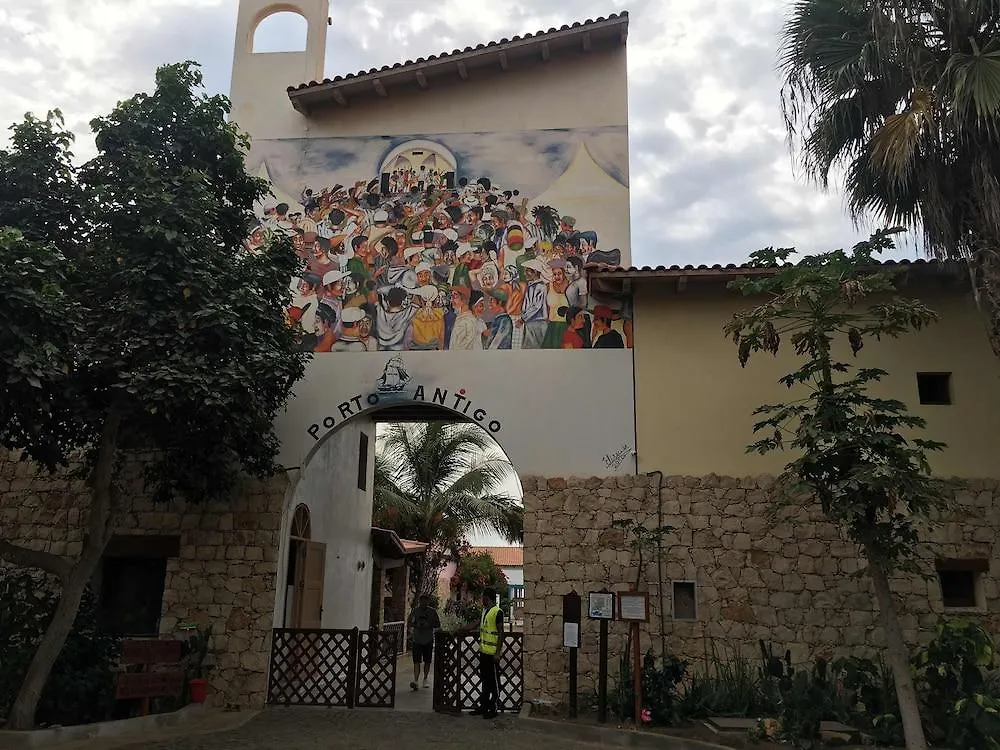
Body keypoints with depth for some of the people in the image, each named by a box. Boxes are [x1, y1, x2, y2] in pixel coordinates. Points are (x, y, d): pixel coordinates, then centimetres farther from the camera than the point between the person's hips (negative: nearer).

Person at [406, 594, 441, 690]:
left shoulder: (432, 611, 2)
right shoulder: (414, 610, 1)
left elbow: (438, 624, 5)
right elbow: (409, 622, 6)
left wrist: (429, 625, -13)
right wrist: (416, 626, -13)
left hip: (428, 640, 1)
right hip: (417, 640, -1)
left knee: (427, 661, 10)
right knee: (416, 661, -10)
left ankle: (425, 679, 25)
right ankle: (415, 681, -16)